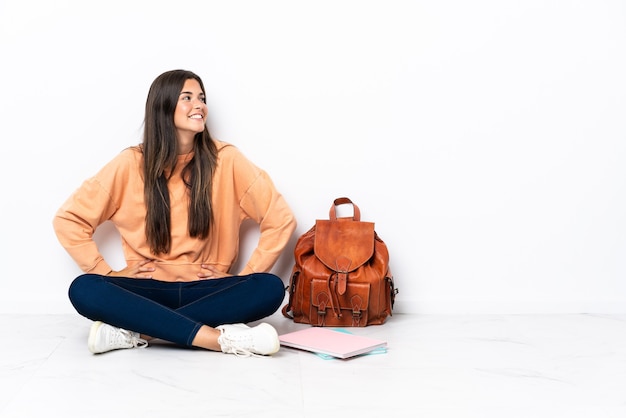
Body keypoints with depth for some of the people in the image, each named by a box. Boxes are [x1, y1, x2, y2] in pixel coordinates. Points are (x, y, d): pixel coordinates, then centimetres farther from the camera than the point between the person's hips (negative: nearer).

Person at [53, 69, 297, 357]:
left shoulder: (225, 159, -3)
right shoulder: (131, 164, -3)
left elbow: (280, 218, -2)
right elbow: (68, 219, 1)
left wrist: (247, 276, -7)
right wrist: (108, 274, -6)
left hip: (206, 289, 1)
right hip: (148, 289, 0)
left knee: (270, 289, -29)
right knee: (83, 290, -29)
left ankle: (135, 332, -27)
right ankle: (223, 338, -34)